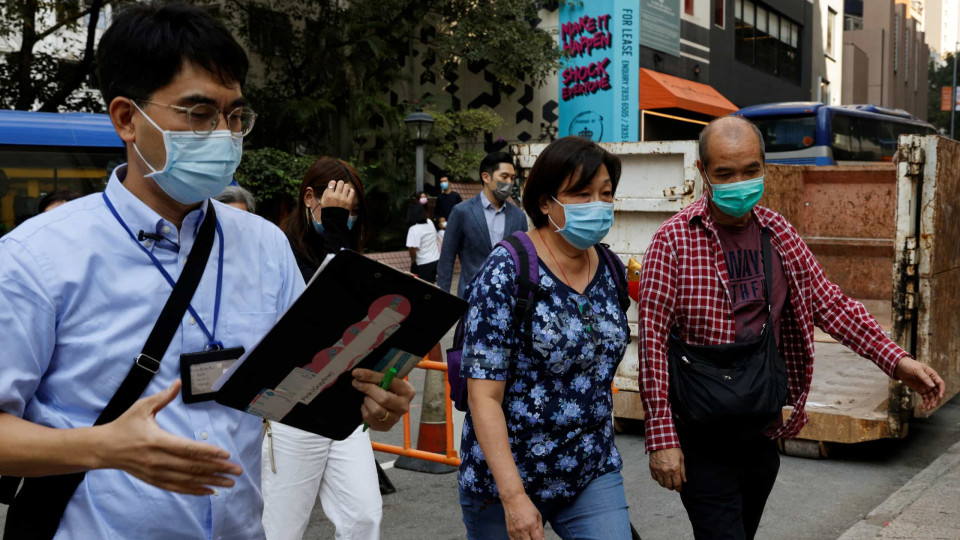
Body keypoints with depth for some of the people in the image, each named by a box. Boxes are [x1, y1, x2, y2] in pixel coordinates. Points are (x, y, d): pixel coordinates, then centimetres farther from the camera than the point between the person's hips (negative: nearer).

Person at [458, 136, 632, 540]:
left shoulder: (610, 271, 3)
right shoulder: (506, 272, -15)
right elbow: (483, 395, -19)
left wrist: (602, 451, 15)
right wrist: (513, 495, -23)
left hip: (594, 475, 5)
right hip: (506, 477, -4)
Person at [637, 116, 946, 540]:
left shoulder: (778, 234, 5)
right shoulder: (674, 240, -12)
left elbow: (829, 303, 8)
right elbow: (653, 338, -15)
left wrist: (896, 361, -5)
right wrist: (661, 437, -18)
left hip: (762, 433, 6)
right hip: (701, 441, -5)